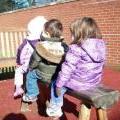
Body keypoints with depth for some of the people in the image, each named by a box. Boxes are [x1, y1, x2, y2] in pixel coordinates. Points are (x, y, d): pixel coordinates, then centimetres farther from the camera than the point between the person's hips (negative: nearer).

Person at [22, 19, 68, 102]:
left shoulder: (41, 46, -22)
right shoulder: (64, 47, -13)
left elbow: (34, 61, -12)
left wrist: (31, 67, 10)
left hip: (43, 75, -3)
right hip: (58, 76, 4)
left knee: (30, 75, 22)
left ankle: (31, 95, 32)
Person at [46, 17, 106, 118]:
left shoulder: (75, 49, -23)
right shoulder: (101, 46, -1)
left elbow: (67, 69, -20)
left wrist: (59, 84, -9)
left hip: (78, 83, -8)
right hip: (95, 82, 8)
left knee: (55, 84, 19)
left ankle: (55, 109, 32)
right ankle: (56, 105, 42)